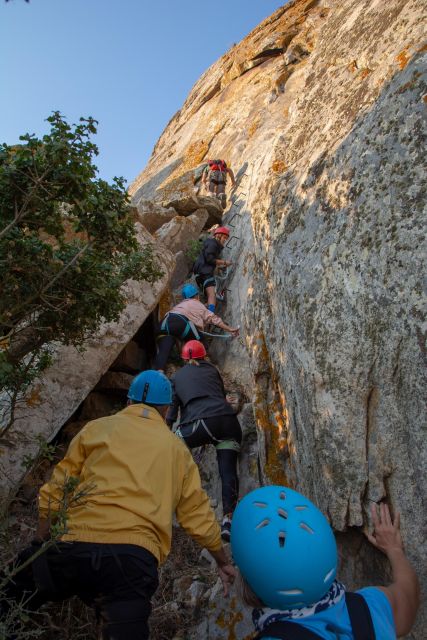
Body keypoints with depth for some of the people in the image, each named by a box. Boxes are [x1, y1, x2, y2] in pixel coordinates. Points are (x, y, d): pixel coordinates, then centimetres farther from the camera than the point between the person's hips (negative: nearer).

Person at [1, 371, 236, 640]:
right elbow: (198, 514, 19)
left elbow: (54, 492, 12)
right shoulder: (177, 448, 15)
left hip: (73, 549, 1)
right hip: (134, 558, 0)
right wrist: (223, 562, 33)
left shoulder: (98, 428, 11)